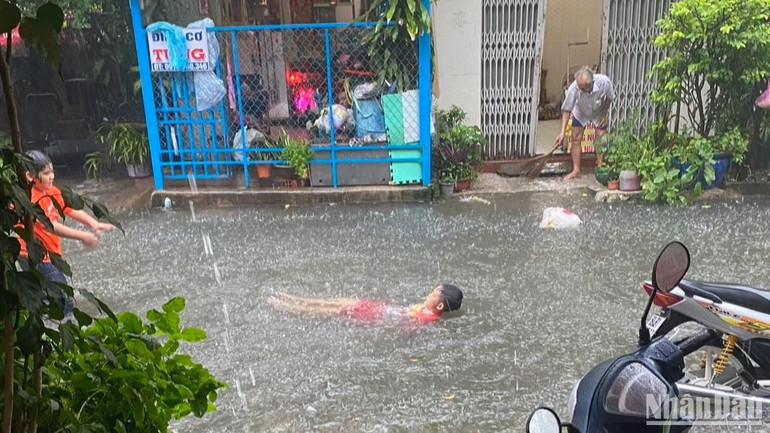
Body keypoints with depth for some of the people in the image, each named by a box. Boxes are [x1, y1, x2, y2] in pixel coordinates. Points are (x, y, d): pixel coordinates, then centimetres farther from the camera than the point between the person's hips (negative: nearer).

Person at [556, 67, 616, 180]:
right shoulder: (573, 88, -38)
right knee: (575, 139, -6)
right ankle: (576, 170, 3)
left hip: (599, 112, 0)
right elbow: (566, 110, -28)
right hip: (580, 113, 0)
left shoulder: (604, 82, -37)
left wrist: (604, 114, -12)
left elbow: (609, 97, -13)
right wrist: (562, 132, -32)